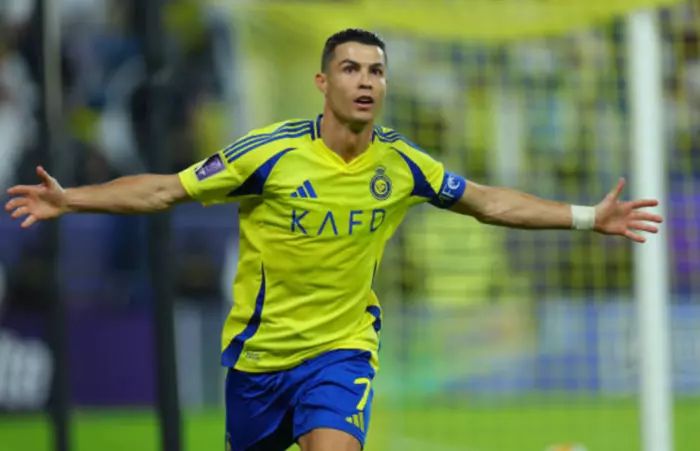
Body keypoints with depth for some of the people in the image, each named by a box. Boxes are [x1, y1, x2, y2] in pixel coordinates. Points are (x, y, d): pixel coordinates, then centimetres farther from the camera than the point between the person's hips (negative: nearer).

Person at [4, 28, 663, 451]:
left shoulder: (400, 163, -4)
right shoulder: (271, 152, -13)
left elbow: (490, 202, 9)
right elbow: (166, 190, -8)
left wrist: (589, 218, 7)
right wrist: (71, 199, -17)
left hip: (341, 349, 0)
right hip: (258, 352, 0)